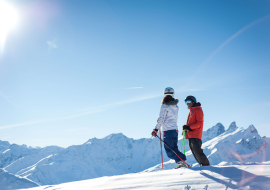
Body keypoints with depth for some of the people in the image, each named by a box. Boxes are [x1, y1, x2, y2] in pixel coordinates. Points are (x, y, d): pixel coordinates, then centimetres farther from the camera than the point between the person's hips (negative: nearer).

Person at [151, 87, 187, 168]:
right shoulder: (175, 106, 12)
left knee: (169, 149, -3)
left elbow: (161, 119, -15)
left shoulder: (165, 106, -9)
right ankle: (182, 161, 5)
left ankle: (181, 161, -13)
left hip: (168, 130, -7)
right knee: (174, 148, 15)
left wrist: (156, 129, -14)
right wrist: (161, 120, 28)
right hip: (175, 129, 7)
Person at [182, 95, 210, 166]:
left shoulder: (198, 110, -5)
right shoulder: (191, 111, 22)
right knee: (194, 152, 8)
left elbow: (199, 123, -14)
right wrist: (186, 128, 4)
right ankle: (202, 164, 13)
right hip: (190, 135, 9)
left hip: (195, 135, -9)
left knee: (197, 151, -13)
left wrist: (189, 127, -22)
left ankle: (205, 164, -4)